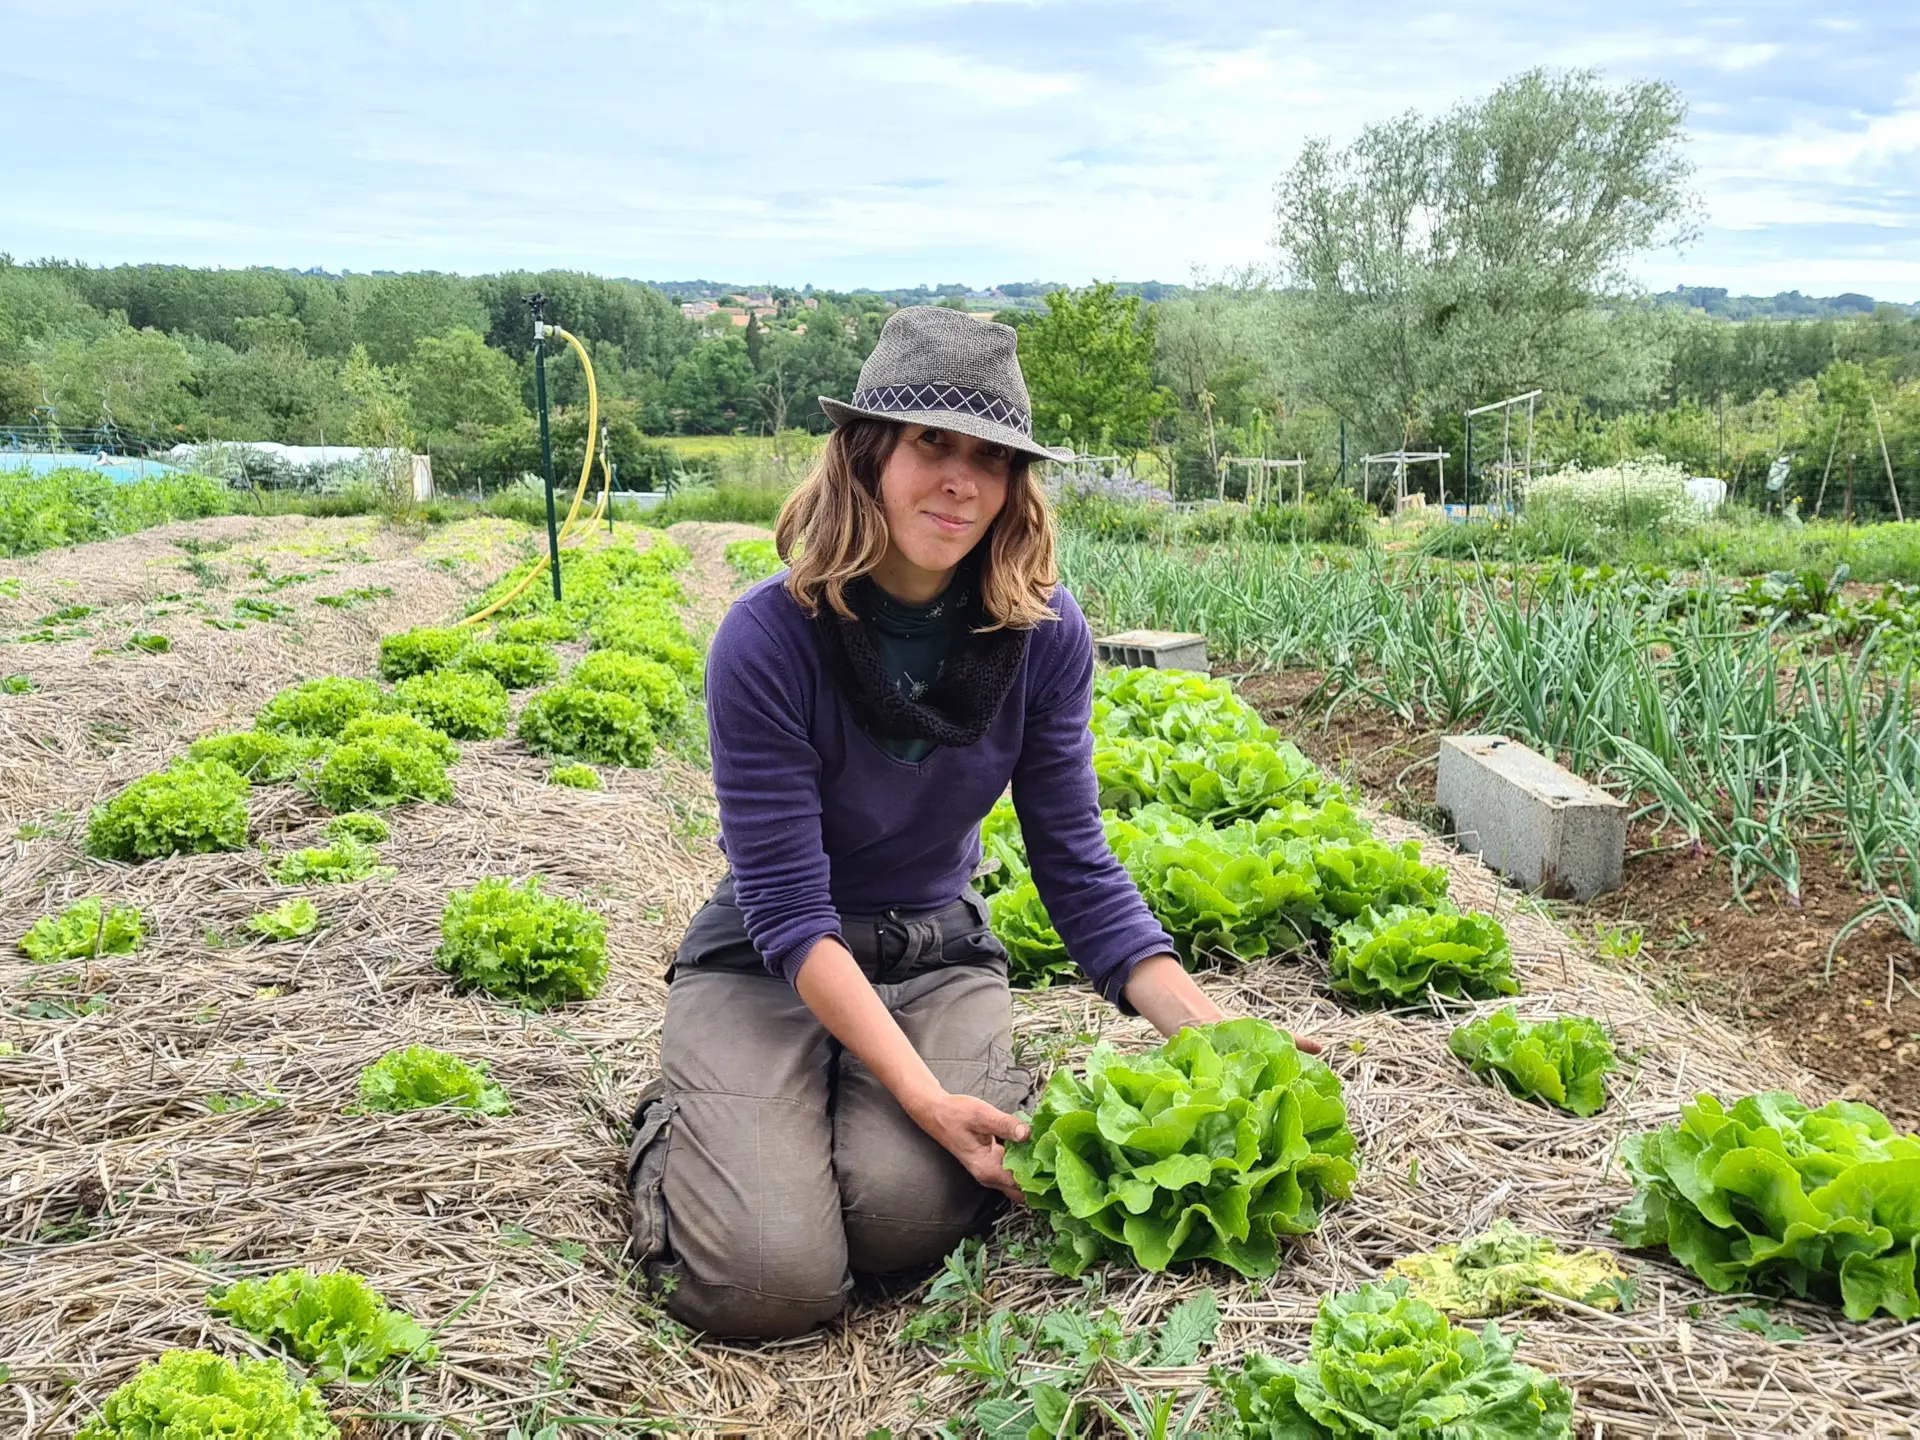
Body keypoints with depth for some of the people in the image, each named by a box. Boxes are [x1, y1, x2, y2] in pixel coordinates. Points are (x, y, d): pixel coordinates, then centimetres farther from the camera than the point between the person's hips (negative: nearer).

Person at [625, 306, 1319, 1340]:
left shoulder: (1044, 634, -10)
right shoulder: (770, 639, -22)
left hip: (937, 955, 2)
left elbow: (1077, 868, -4)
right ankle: (676, 1131, 12)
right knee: (770, 1279, -21)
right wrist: (925, 1095, -31)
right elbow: (789, 909, -22)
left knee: (905, 1210, -27)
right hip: (767, 968, -2)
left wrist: (1211, 1031, -16)